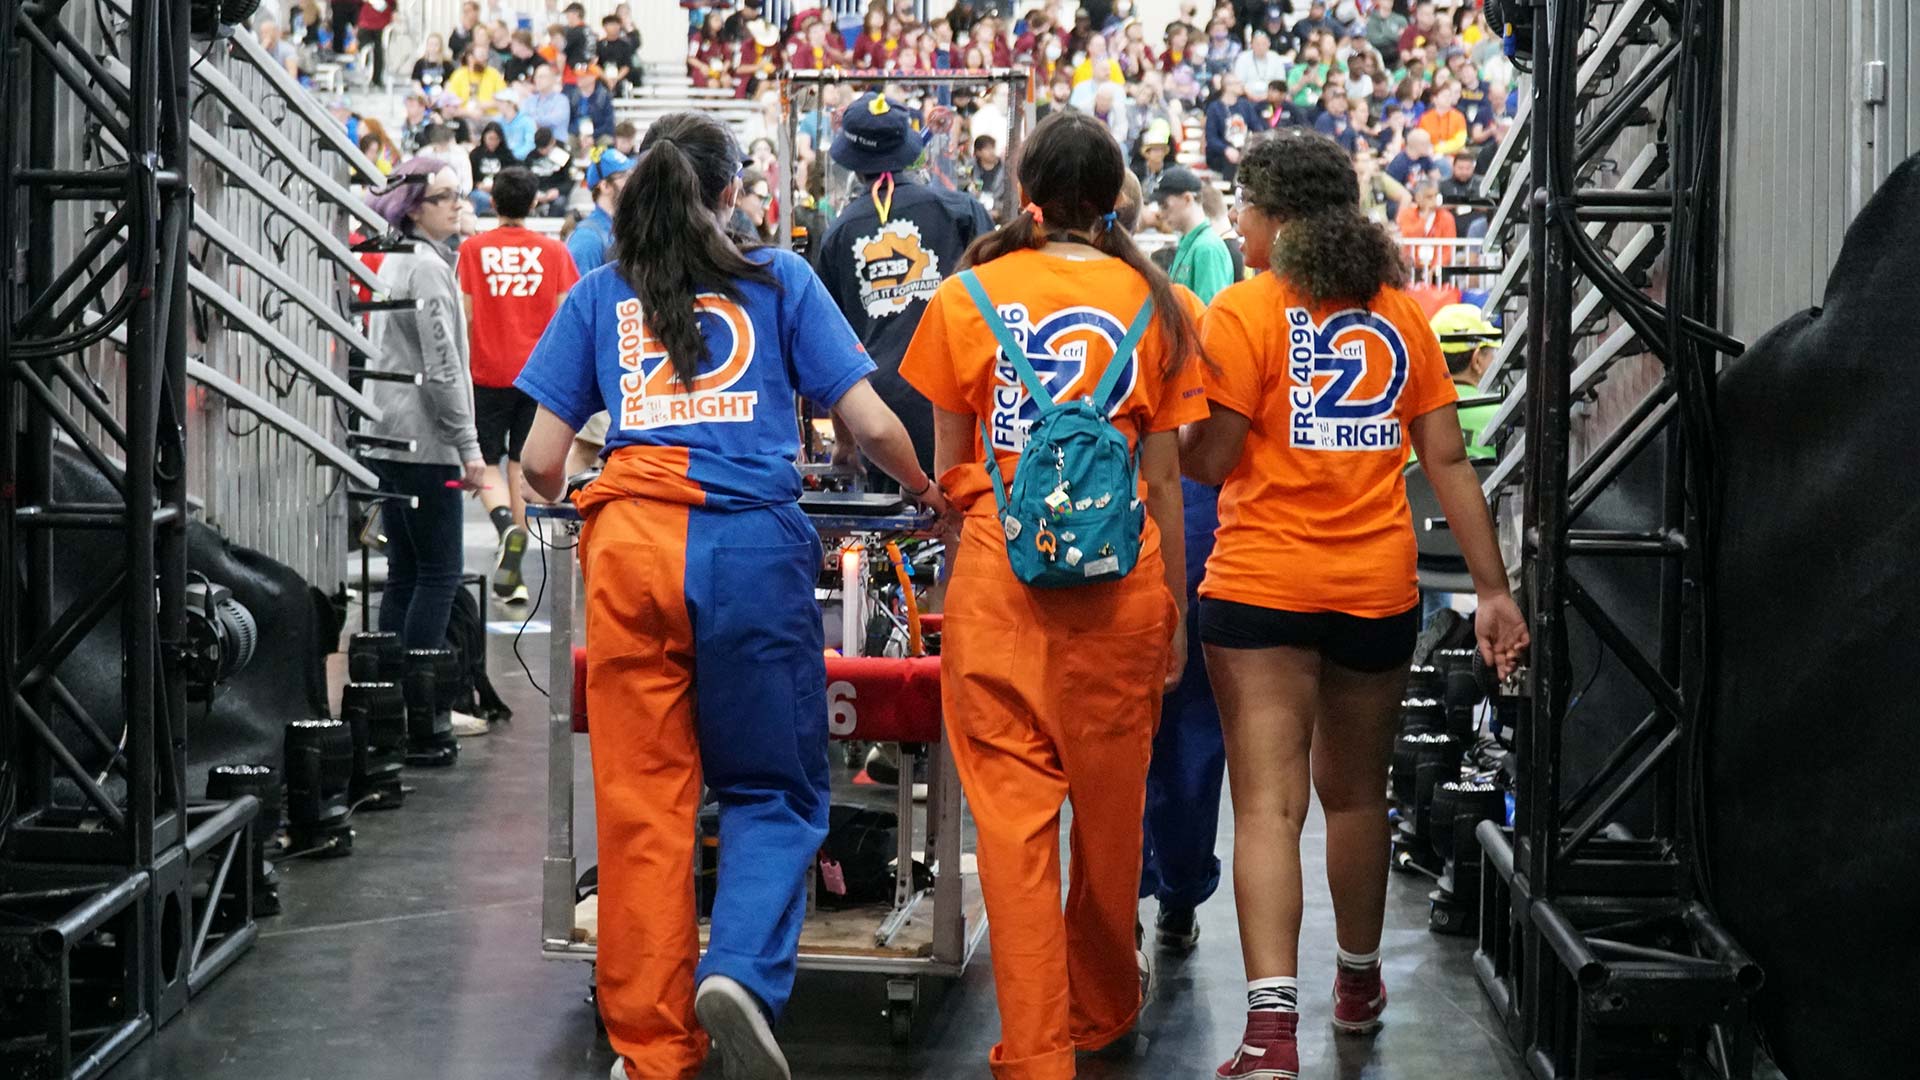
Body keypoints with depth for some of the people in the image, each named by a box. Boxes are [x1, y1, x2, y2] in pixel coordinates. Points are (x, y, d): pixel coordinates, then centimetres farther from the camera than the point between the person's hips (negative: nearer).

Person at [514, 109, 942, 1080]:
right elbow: (872, 425, 7)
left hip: (631, 544, 1)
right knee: (774, 788, 9)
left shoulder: (599, 294, 15)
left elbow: (542, 460, 11)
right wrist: (930, 497, 26)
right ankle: (742, 971, -15)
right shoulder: (778, 278, 12)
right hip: (752, 542, -1)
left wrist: (564, 507, 33)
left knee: (640, 800, 6)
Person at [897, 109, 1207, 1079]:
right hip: (1119, 573, 1)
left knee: (1013, 812, 2)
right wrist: (1176, 609, 13)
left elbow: (949, 467, 7)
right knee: (1110, 803, 15)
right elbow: (1163, 475, 4)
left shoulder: (967, 298, 1)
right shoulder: (1155, 305, 2)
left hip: (996, 568, -1)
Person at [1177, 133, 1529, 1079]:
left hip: (1263, 587, -5)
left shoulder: (1244, 311, -7)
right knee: (1355, 790, 21)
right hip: (1378, 590, 5)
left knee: (1269, 803, -7)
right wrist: (1492, 589, 7)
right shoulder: (1401, 314, 7)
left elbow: (1207, 459, -11)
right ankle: (1359, 984, 39)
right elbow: (1446, 457, 5)